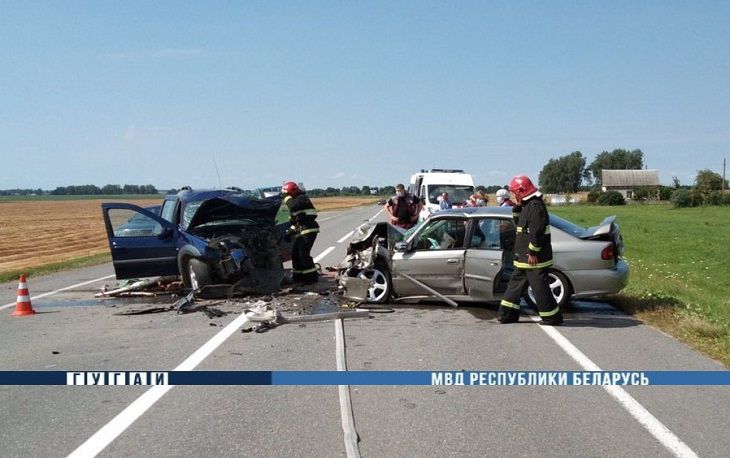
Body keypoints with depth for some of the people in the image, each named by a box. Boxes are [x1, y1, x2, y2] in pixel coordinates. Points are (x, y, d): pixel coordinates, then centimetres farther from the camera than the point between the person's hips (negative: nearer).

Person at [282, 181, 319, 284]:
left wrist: (287, 198, -13)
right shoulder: (295, 201, 22)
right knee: (295, 253, 12)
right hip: (302, 231, 10)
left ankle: (312, 276, -10)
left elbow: (293, 206, -30)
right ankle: (298, 276, 21)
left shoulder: (302, 198, -8)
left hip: (308, 229, -10)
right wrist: (291, 231, 18)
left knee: (304, 253, -14)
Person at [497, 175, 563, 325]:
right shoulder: (528, 205, 14)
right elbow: (519, 222, 25)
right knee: (516, 284, 15)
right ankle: (508, 314, 23)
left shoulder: (535, 206, -19)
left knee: (540, 287, -3)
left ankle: (552, 317, 8)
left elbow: (537, 232, -24)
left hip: (534, 258, -11)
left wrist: (533, 253, -22)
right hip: (524, 258, 11)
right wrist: (517, 207, 9)